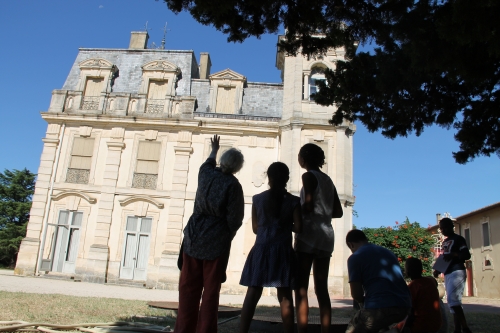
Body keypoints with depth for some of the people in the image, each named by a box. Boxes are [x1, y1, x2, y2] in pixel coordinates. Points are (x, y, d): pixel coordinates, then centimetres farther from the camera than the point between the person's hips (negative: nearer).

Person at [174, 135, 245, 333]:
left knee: (189, 287, 10)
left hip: (194, 235, 4)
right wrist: (227, 237, 8)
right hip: (216, 239, -4)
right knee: (211, 289, 5)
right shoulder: (233, 185, -10)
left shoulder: (206, 174, 3)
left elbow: (208, 163, 29)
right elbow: (234, 219, -10)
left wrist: (214, 150, 48)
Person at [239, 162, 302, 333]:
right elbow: (298, 228, -6)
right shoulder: (293, 201, -2)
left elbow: (255, 227, 6)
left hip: (260, 250, 1)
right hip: (283, 251, -1)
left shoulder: (258, 198, 2)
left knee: (252, 294, 4)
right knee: (285, 297, 4)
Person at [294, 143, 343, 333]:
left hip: (309, 234, -7)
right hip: (326, 236, 7)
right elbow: (338, 212, 18)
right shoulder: (328, 180, 19)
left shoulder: (308, 176, -2)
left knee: (301, 288, -7)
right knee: (322, 289, 8)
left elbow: (308, 206, -14)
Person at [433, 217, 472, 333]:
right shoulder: (444, 242, 21)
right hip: (447, 274, 9)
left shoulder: (458, 239, -4)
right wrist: (438, 270, 11)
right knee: (453, 301, 8)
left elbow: (467, 255, -11)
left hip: (457, 272, -9)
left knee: (452, 299, -19)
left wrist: (454, 255, -26)